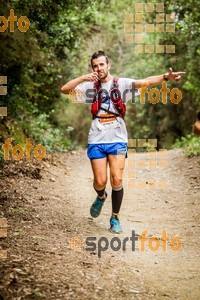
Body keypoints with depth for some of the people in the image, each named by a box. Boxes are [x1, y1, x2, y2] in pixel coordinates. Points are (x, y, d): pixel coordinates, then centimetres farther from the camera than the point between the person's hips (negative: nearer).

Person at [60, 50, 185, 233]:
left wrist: (165, 77, -31)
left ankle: (115, 218, 9)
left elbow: (146, 82, -14)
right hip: (97, 141, 1)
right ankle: (101, 197, 36)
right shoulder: (90, 86, 6)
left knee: (117, 180, -8)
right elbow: (64, 90, -2)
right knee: (100, 182, 0)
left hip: (117, 139, -1)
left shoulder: (122, 83, 0)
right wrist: (82, 78, -17)